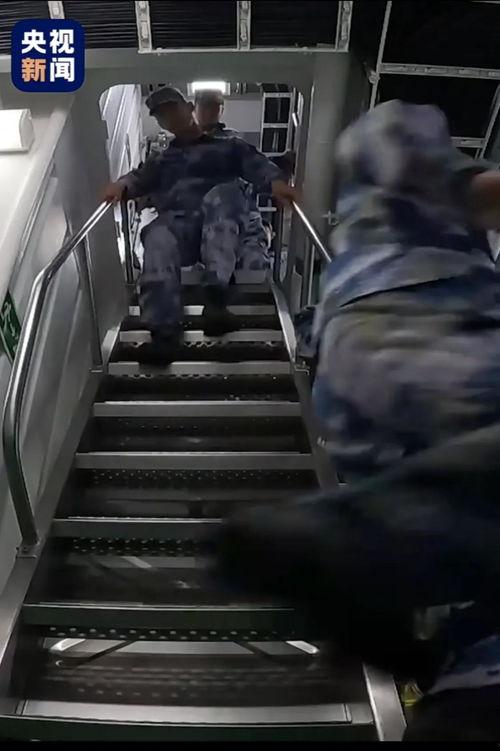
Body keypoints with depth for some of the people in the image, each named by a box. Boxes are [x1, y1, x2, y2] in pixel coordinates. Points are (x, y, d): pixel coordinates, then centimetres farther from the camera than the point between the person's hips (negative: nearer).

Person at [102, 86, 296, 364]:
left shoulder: (228, 146, 25)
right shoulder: (162, 161, 34)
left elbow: (255, 163, 7)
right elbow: (141, 177, 16)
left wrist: (275, 181, -16)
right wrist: (122, 184, -9)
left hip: (219, 226, -1)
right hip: (177, 223, 2)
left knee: (222, 194, -33)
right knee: (158, 238, -33)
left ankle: (216, 298, -47)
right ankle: (164, 334, -49)